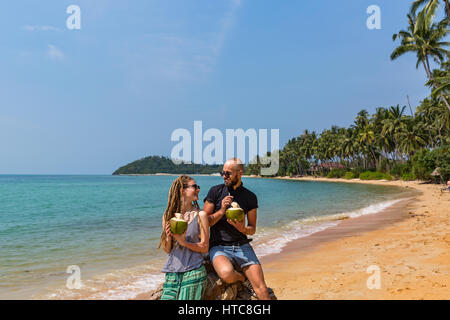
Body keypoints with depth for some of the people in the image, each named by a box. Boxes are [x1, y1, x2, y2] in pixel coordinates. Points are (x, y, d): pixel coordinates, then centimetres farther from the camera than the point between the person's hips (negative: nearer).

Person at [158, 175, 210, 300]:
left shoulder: (200, 215, -1)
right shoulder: (168, 216, 6)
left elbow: (204, 248, -3)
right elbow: (167, 250, 9)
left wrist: (184, 242, -18)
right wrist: (168, 238, -12)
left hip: (193, 272, -2)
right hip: (172, 273, 3)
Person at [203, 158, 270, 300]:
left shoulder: (250, 197, 6)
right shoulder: (215, 191, 1)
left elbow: (252, 229, 11)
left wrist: (243, 229, -13)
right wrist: (221, 211, -15)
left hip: (242, 246, 2)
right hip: (219, 247, -1)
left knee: (261, 288, -14)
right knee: (227, 274, -33)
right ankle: (242, 279, 0)